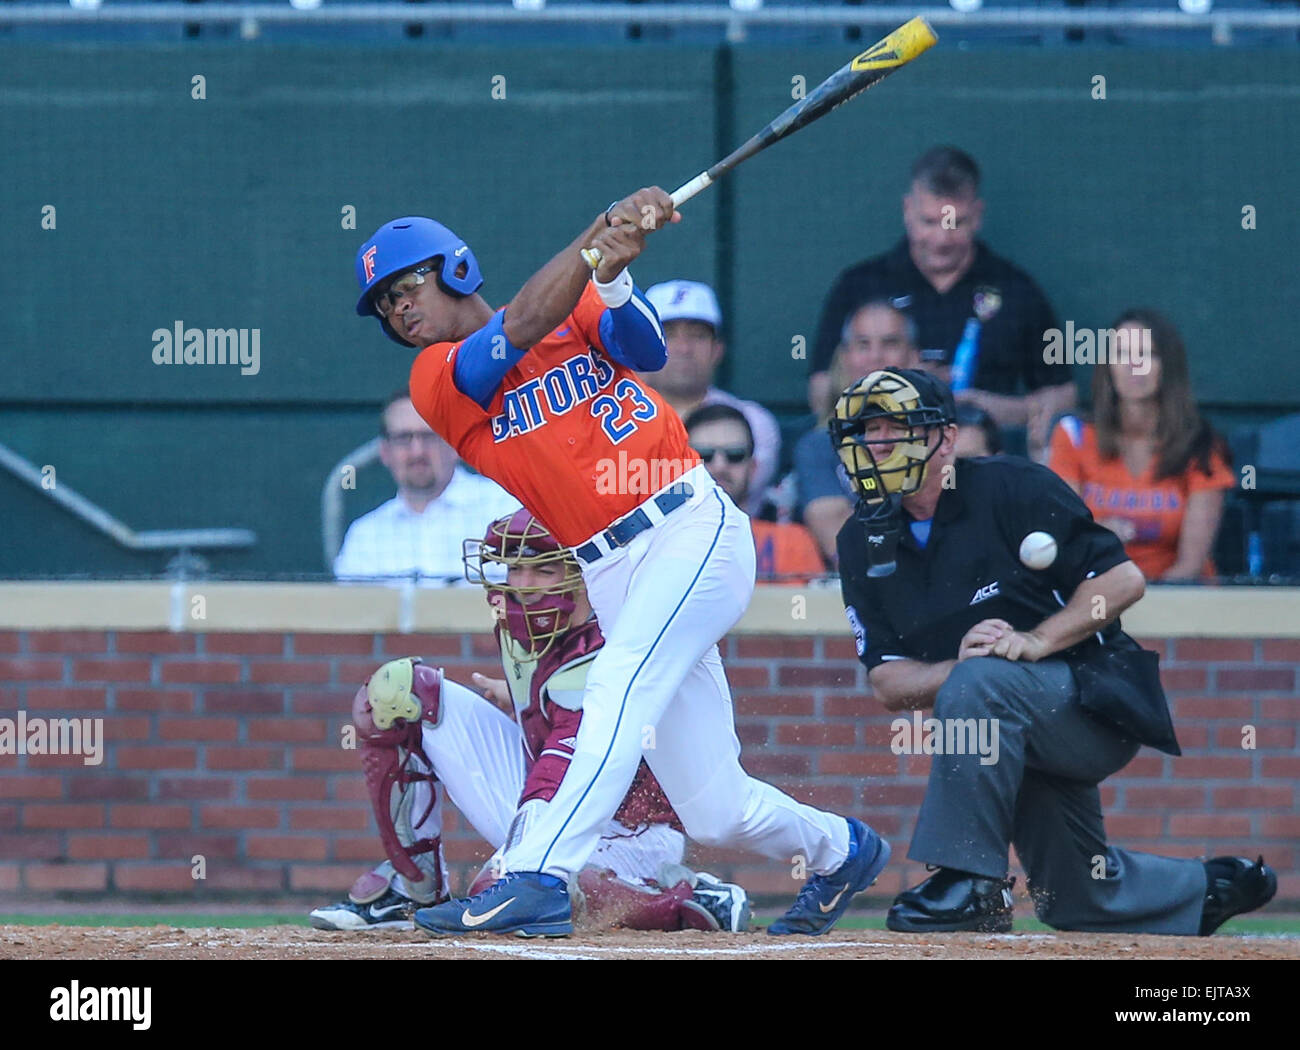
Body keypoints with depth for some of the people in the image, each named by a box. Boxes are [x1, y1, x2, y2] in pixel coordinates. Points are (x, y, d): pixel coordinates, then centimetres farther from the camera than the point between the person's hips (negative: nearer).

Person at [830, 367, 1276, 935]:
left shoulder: (1014, 489, -14)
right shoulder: (864, 542, 2)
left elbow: (1124, 579, -16)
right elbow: (887, 682, -3)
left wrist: (1034, 642, -27)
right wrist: (959, 664, -24)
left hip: (1097, 697, -7)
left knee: (976, 686, -36)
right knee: (1082, 901, 12)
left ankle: (969, 881, -30)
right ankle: (1212, 887, 40)